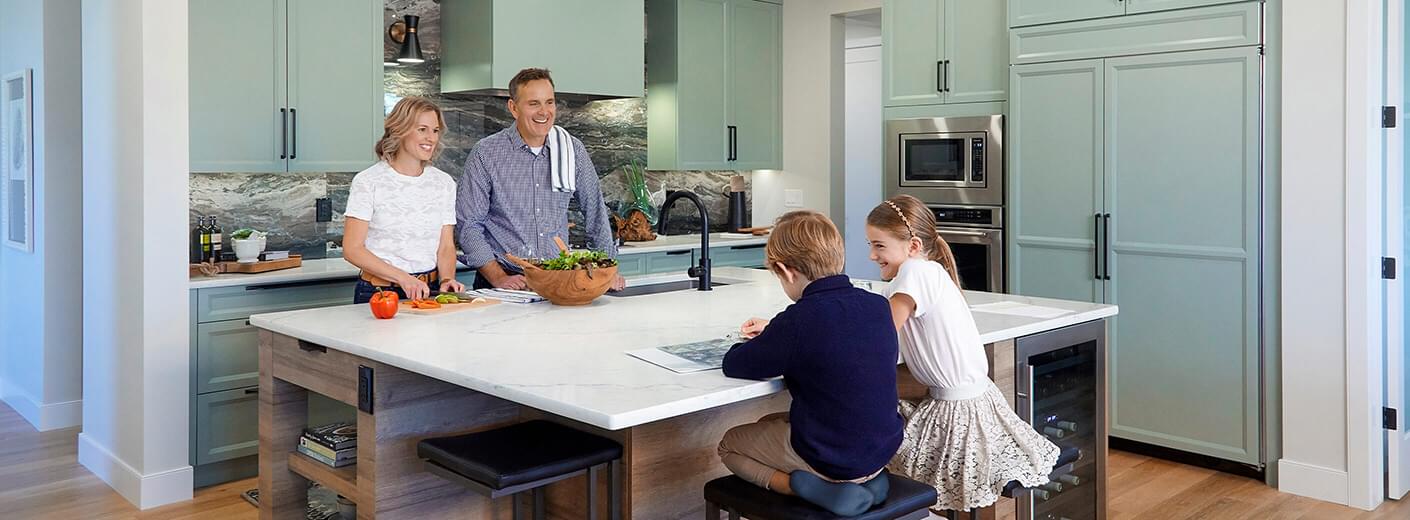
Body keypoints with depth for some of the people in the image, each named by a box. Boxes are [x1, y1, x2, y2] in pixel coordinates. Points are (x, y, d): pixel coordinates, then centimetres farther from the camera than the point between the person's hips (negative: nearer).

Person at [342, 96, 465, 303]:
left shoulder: (444, 183, 10)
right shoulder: (368, 181, -2)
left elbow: (446, 247, 10)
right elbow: (352, 249, -7)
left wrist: (447, 279, -10)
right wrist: (403, 278, -16)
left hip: (428, 291, 3)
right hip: (378, 293, -3)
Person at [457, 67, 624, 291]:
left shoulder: (573, 150, 8)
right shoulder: (485, 154, -1)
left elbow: (595, 212, 16)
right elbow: (469, 224, -1)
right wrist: (498, 277, -11)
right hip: (506, 282, -3)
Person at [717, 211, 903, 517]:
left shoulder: (799, 319, -24)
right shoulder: (877, 306, -3)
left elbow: (734, 366, -11)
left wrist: (761, 343, 10)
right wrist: (775, 334, 20)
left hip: (831, 460, -6)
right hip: (882, 449, 7)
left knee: (729, 444, 19)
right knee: (770, 423, 30)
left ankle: (808, 486, -6)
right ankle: (864, 480, 8)